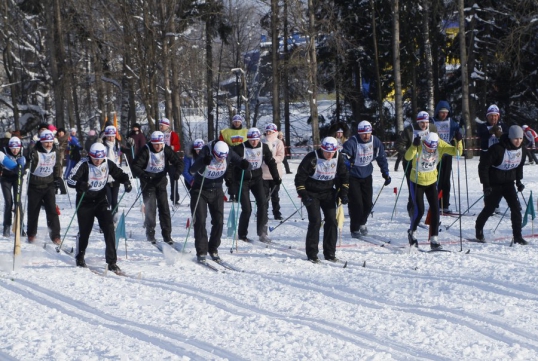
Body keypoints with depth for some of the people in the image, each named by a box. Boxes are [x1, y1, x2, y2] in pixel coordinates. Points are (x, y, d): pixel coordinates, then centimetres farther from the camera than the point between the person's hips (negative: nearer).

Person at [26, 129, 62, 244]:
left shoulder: (54, 152, 2)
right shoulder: (35, 152, -13)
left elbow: (57, 166, 17)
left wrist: (58, 178, 9)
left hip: (49, 185, 2)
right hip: (35, 186, -2)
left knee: (52, 210, -7)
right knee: (33, 210, 9)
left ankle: (55, 235, -4)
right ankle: (31, 234, 25)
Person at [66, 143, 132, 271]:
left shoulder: (108, 164, -4)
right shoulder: (84, 164, -15)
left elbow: (119, 174, 8)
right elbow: (70, 180, -23)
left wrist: (126, 182, -15)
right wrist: (80, 185, -45)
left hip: (101, 200, 3)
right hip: (85, 201, -2)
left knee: (109, 228, -10)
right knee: (84, 231, 8)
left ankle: (112, 262, -6)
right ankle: (79, 258, 33)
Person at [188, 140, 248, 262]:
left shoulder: (228, 153, -15)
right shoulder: (205, 152, -26)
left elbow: (239, 162, -8)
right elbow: (192, 170, -35)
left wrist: (244, 164, -32)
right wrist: (203, 162, -55)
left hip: (217, 191, 4)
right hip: (200, 191, -3)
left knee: (218, 221, 0)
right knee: (200, 221, -8)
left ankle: (213, 249, 15)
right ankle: (201, 252, -1)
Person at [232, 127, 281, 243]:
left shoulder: (264, 148, -2)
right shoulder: (240, 148, -14)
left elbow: (271, 162, 7)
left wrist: (276, 177, 4)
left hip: (257, 178, 4)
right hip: (243, 180, -4)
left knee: (263, 203, -12)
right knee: (247, 209, -8)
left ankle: (262, 233, -8)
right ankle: (242, 235, 10)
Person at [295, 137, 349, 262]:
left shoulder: (338, 158, -7)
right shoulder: (312, 158, -21)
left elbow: (343, 176, 7)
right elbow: (300, 177, -15)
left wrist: (343, 193, -3)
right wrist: (303, 195, -22)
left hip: (328, 193, 4)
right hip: (311, 193, -4)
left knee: (332, 221, -2)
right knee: (315, 221, -14)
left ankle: (330, 253, 8)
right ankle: (312, 254, -4)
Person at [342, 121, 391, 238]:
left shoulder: (375, 142, -6)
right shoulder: (352, 142, -21)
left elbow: (382, 158, 7)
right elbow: (343, 155, -32)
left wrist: (385, 173, 7)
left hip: (366, 176, 5)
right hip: (352, 176, -5)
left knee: (368, 203, 5)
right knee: (356, 203, -9)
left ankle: (362, 223, 33)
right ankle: (354, 229, 8)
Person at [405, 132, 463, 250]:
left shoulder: (440, 145, -17)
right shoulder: (419, 146, -26)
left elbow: (456, 152, -19)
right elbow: (408, 157, -42)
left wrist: (458, 141, -37)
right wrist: (414, 145, -59)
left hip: (432, 181, 3)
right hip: (417, 182, -3)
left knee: (435, 210, -4)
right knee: (419, 211, -5)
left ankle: (434, 240, 2)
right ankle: (412, 232, 24)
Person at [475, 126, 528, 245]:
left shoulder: (521, 150, -4)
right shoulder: (497, 149, -24)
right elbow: (483, 165, -19)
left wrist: (519, 181, 10)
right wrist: (485, 184, -19)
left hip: (509, 182, 5)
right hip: (494, 183, -5)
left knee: (515, 207, -8)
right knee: (490, 208, 7)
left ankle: (517, 237, -4)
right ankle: (479, 229, 33)